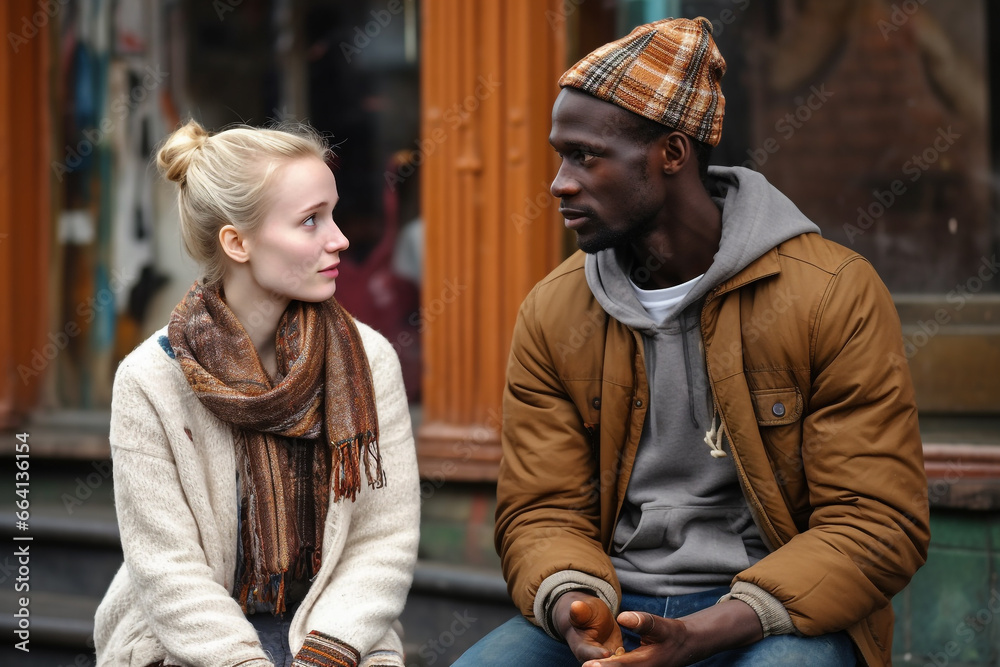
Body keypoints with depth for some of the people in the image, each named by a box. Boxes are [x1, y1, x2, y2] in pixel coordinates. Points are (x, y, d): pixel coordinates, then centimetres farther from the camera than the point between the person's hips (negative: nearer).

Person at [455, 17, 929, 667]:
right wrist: (573, 610, -19)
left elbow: (877, 523, -10)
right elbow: (542, 511, 6)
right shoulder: (550, 314, 6)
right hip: (614, 607, 3)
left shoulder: (837, 294, -7)